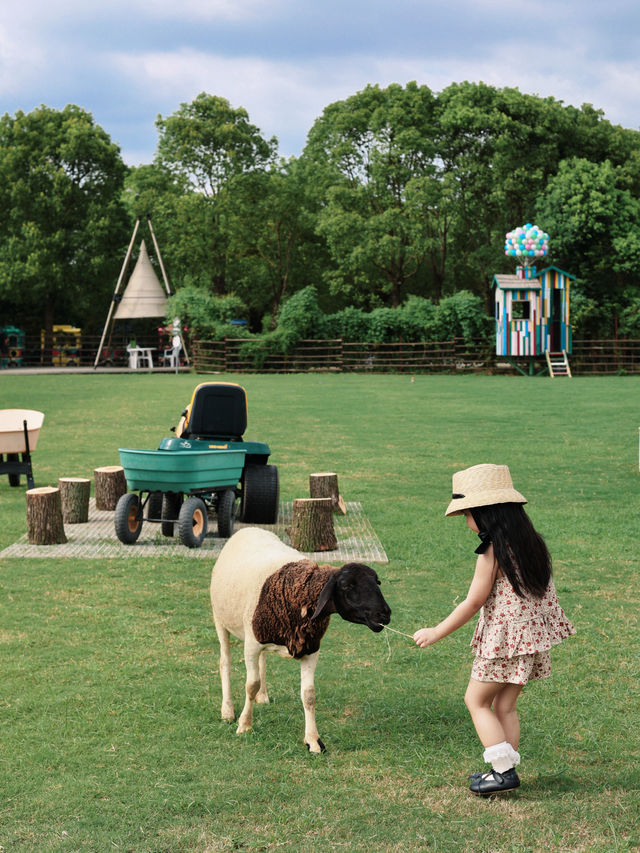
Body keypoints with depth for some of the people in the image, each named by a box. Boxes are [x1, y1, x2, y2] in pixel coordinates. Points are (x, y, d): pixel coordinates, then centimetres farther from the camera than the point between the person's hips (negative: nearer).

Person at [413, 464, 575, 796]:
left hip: (504, 639, -8)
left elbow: (473, 604, -16)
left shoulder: (493, 552, -19)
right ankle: (506, 770, 19)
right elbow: (542, 591, 12)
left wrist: (435, 633, -6)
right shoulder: (531, 542, 5)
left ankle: (504, 771, 1)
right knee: (505, 705, 16)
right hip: (532, 635, 8)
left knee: (477, 700, 6)